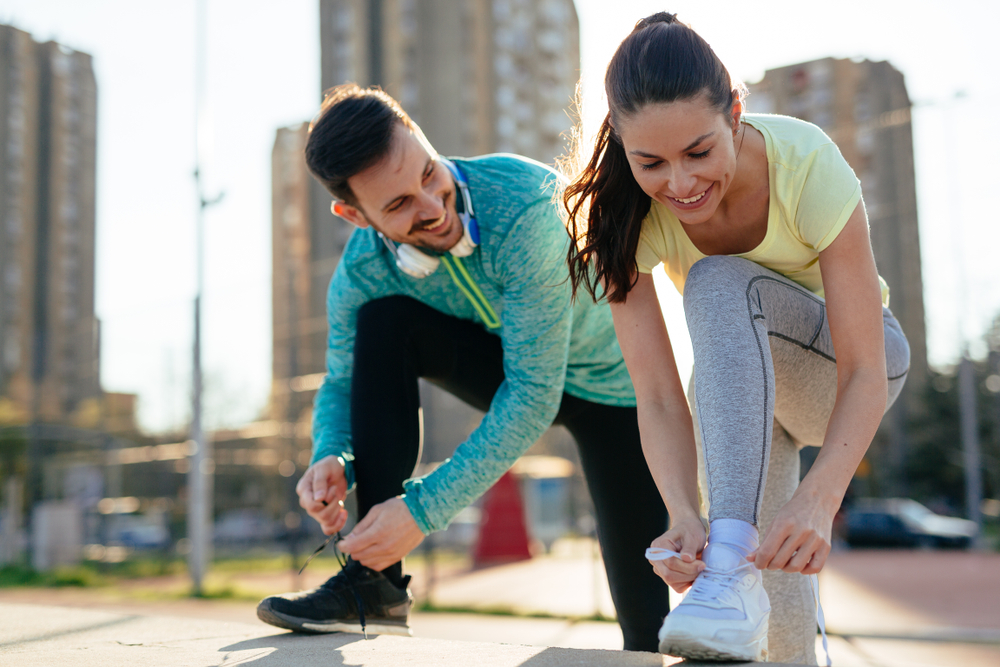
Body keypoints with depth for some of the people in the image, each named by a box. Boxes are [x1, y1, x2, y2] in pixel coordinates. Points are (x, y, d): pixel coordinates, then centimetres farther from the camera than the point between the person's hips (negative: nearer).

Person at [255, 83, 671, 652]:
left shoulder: (524, 206, -37)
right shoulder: (361, 272, -20)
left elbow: (534, 395, -35)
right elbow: (342, 384, -4)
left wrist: (424, 507, -37)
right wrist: (332, 458, -28)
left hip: (610, 383, -3)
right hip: (507, 362, 4)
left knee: (647, 626, -10)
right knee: (383, 323, -26)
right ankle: (374, 584, -20)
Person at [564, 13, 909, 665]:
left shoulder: (806, 161, -32)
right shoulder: (627, 215, -25)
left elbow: (865, 373, -33)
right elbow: (657, 396, -27)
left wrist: (819, 497, -49)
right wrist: (683, 513, -44)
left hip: (844, 360, -3)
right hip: (738, 378, 3)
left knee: (719, 284, -34)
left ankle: (733, 573, -40)